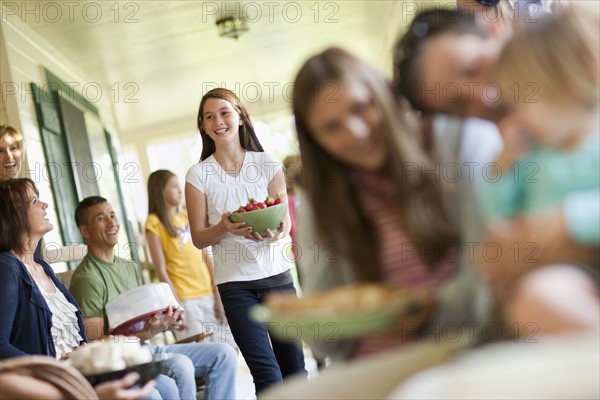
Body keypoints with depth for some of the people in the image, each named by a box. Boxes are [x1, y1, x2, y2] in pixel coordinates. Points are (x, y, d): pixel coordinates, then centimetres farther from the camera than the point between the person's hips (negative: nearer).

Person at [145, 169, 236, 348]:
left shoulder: (188, 216, 14)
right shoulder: (154, 223, -3)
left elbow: (206, 257, 11)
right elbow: (161, 270, -7)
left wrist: (218, 296, 5)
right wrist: (177, 306, -11)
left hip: (208, 293, 5)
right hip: (185, 299, -5)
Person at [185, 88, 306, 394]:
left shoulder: (267, 164, 3)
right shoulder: (198, 175, 1)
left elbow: (286, 220, 3)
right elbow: (199, 238, 1)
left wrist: (278, 232, -21)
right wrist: (225, 228, -21)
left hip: (278, 275, 1)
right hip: (235, 283, -1)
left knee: (293, 366, 6)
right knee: (267, 373, -8)